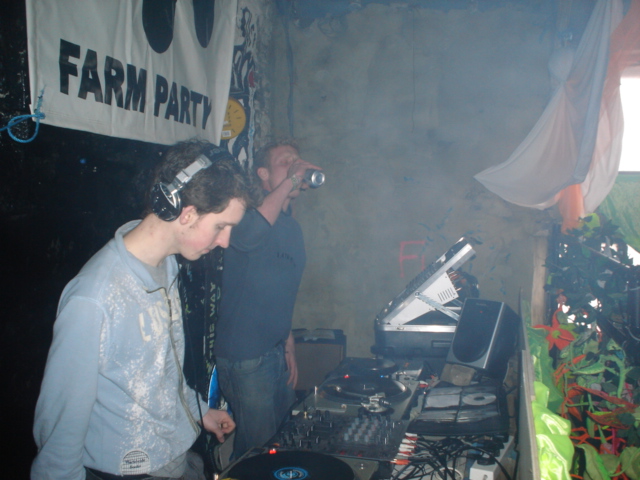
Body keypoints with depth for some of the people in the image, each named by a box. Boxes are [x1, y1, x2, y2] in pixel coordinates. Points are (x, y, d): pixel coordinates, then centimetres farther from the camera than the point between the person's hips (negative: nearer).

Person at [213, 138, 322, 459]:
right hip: (245, 356, -8)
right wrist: (290, 180, -29)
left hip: (277, 351, 8)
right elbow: (247, 237, -38)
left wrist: (289, 347, 18)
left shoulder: (292, 227, 12)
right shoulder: (250, 212, -12)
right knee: (259, 448, 2)